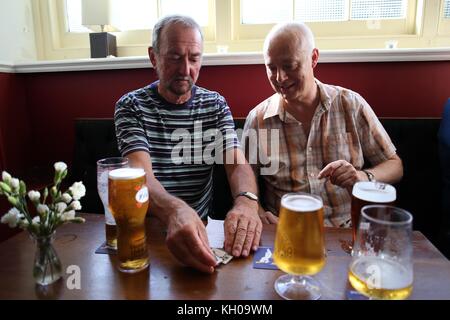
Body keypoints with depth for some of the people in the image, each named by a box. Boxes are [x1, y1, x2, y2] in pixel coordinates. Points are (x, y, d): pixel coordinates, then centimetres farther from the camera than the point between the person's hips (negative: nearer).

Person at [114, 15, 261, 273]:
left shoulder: (215, 105, 2)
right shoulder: (131, 106, -5)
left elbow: (238, 164, -9)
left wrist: (246, 201, -33)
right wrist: (175, 211, -42)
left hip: (201, 227, 2)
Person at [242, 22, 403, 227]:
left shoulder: (351, 105, 0)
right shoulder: (257, 119, 0)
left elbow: (395, 166, 6)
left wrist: (364, 177, -15)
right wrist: (258, 213, -15)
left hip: (347, 231, 0)